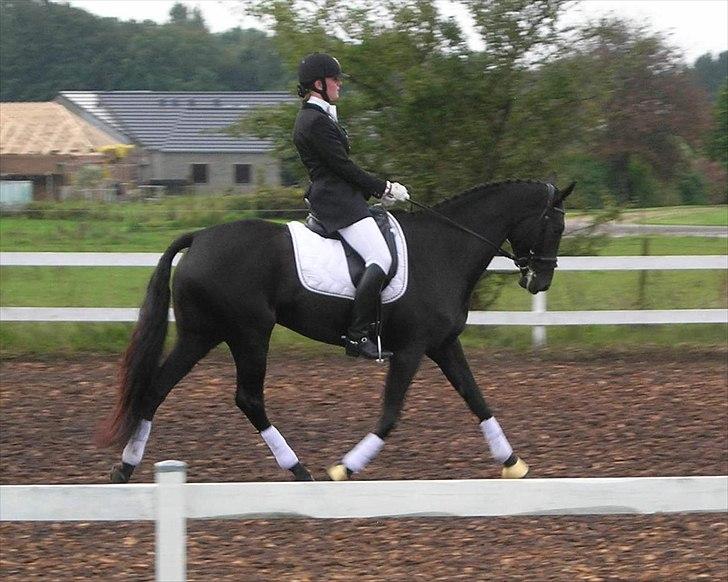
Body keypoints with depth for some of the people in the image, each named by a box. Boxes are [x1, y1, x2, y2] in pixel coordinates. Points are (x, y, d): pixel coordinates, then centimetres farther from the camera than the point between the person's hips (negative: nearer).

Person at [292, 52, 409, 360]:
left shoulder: (315, 117, 19)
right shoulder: (317, 121, -15)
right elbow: (344, 167, -16)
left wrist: (378, 190, 16)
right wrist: (385, 189, -7)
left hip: (332, 195, 12)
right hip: (338, 201, -12)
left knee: (380, 257, 15)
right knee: (380, 259, -21)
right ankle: (358, 336, -25)